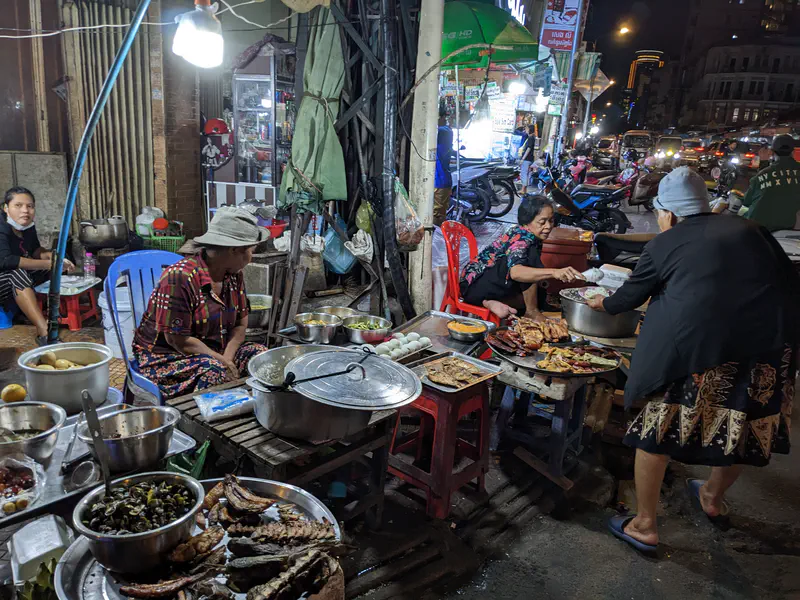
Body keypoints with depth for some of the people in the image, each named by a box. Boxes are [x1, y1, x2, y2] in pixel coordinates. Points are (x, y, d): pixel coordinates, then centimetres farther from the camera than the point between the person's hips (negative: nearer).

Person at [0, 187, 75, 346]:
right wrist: (48, 264, -34)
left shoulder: (28, 226, 0)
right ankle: (44, 332, -46)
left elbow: (35, 250, 13)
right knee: (17, 273, -36)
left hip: (17, 282, 9)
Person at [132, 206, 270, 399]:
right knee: (213, 372, -34)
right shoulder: (179, 277, -23)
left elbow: (240, 323, 3)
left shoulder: (234, 274, 1)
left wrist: (227, 358, -15)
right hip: (165, 357, -7)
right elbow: (177, 339, -23)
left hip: (214, 352, 7)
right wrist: (222, 362, -21)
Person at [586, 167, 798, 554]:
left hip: (694, 344, -5)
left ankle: (644, 525, 17)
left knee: (659, 428, 8)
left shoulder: (664, 244, 6)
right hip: (768, 344, 5)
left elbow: (632, 294, 15)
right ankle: (714, 497, 48)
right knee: (740, 424, 23)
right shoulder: (748, 229, 16)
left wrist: (604, 304, 34)